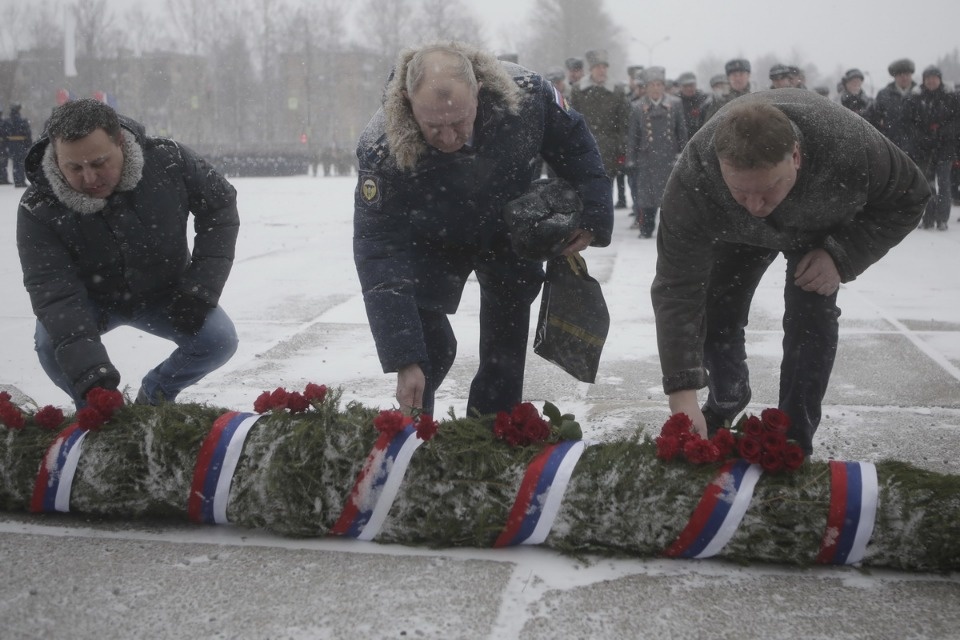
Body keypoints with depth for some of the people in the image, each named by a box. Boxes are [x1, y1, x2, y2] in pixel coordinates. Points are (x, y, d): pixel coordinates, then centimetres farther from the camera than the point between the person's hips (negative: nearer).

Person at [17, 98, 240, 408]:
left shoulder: (169, 161, -28)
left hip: (165, 295, 1)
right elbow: (53, 290, -36)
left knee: (219, 340, -20)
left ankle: (154, 394, 11)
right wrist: (87, 366, -51)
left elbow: (220, 205, -12)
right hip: (92, 300, -1)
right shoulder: (39, 208, -31)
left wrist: (202, 287, -19)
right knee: (51, 342, -29)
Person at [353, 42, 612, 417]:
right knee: (428, 347, -10)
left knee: (506, 346, 12)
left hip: (509, 232, 3)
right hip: (431, 245, -3)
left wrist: (592, 217, -15)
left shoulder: (525, 94, -35)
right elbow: (380, 253, -37)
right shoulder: (383, 149, -40)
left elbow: (574, 144, -11)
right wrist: (404, 360, -41)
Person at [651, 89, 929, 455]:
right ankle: (725, 401, 29)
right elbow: (677, 289, -40)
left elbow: (907, 198, -22)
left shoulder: (848, 144, -44)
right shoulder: (693, 181, -44)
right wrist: (682, 393, -45)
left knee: (811, 320, -15)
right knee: (713, 317, -3)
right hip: (735, 235, 1)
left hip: (821, 228, 0)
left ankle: (794, 441, 1)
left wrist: (842, 256, -34)